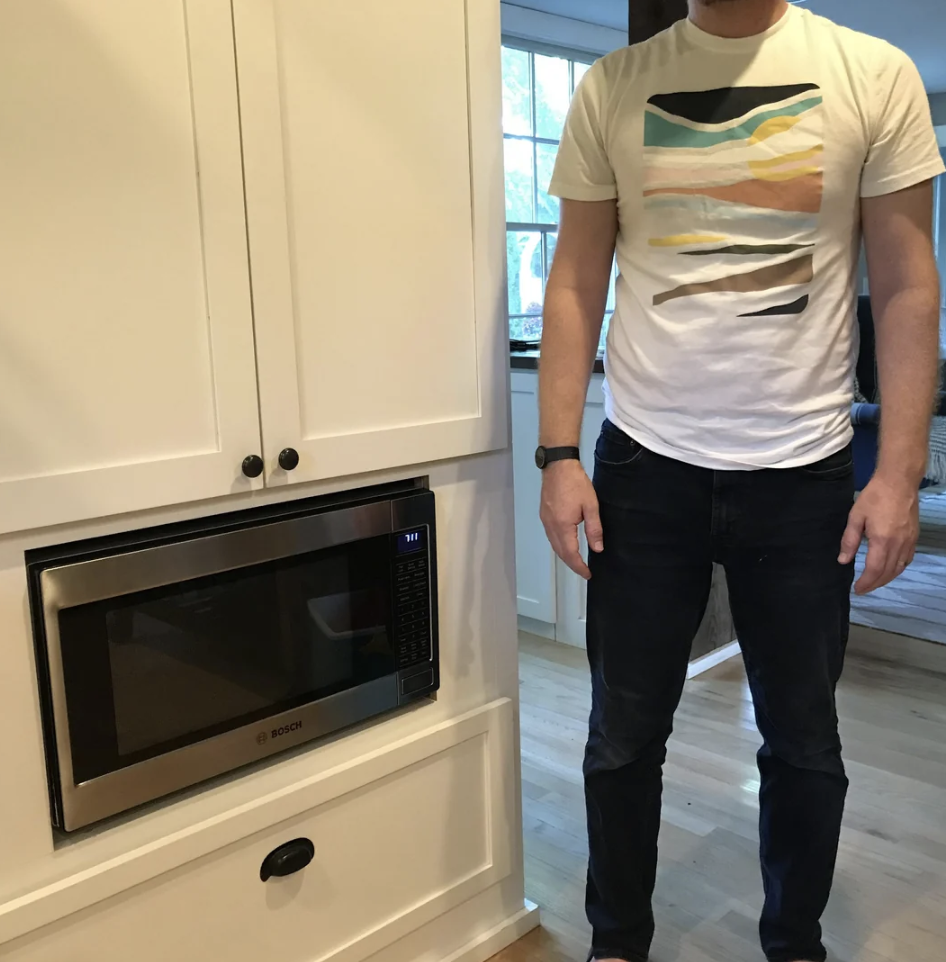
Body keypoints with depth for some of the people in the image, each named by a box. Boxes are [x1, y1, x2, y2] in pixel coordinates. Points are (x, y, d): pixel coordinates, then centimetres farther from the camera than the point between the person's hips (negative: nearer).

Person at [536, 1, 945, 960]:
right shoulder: (612, 87, 4)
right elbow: (575, 284, 3)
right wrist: (558, 456, -4)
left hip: (806, 472, 0)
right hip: (644, 465, 1)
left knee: (804, 741, 13)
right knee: (625, 734, 10)